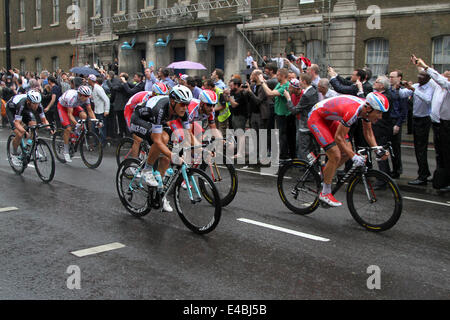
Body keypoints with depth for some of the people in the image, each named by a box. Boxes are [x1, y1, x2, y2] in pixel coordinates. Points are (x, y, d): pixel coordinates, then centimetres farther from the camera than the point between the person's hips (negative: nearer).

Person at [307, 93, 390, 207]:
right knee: (335, 156, -15)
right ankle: (325, 194, -1)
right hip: (316, 118, -9)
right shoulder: (352, 111, -35)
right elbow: (338, 137, -29)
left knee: (347, 152, 2)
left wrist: (378, 151, -5)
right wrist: (354, 157, -31)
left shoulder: (367, 108, -9)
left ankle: (325, 173, 22)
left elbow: (368, 132, 6)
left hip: (328, 118, 9)